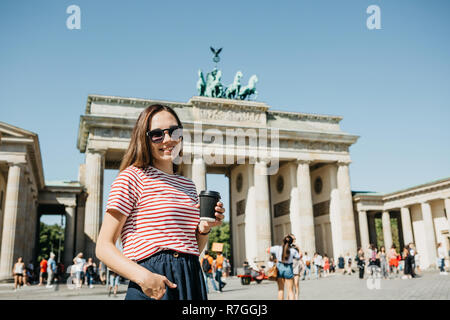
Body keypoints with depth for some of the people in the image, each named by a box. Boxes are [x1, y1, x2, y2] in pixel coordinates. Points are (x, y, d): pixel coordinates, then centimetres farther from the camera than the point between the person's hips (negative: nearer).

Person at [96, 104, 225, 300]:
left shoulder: (188, 185, 14)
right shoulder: (132, 177, -4)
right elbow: (104, 247, -9)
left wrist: (205, 228, 0)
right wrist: (144, 276, -23)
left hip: (193, 284, 6)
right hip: (152, 288, -5)